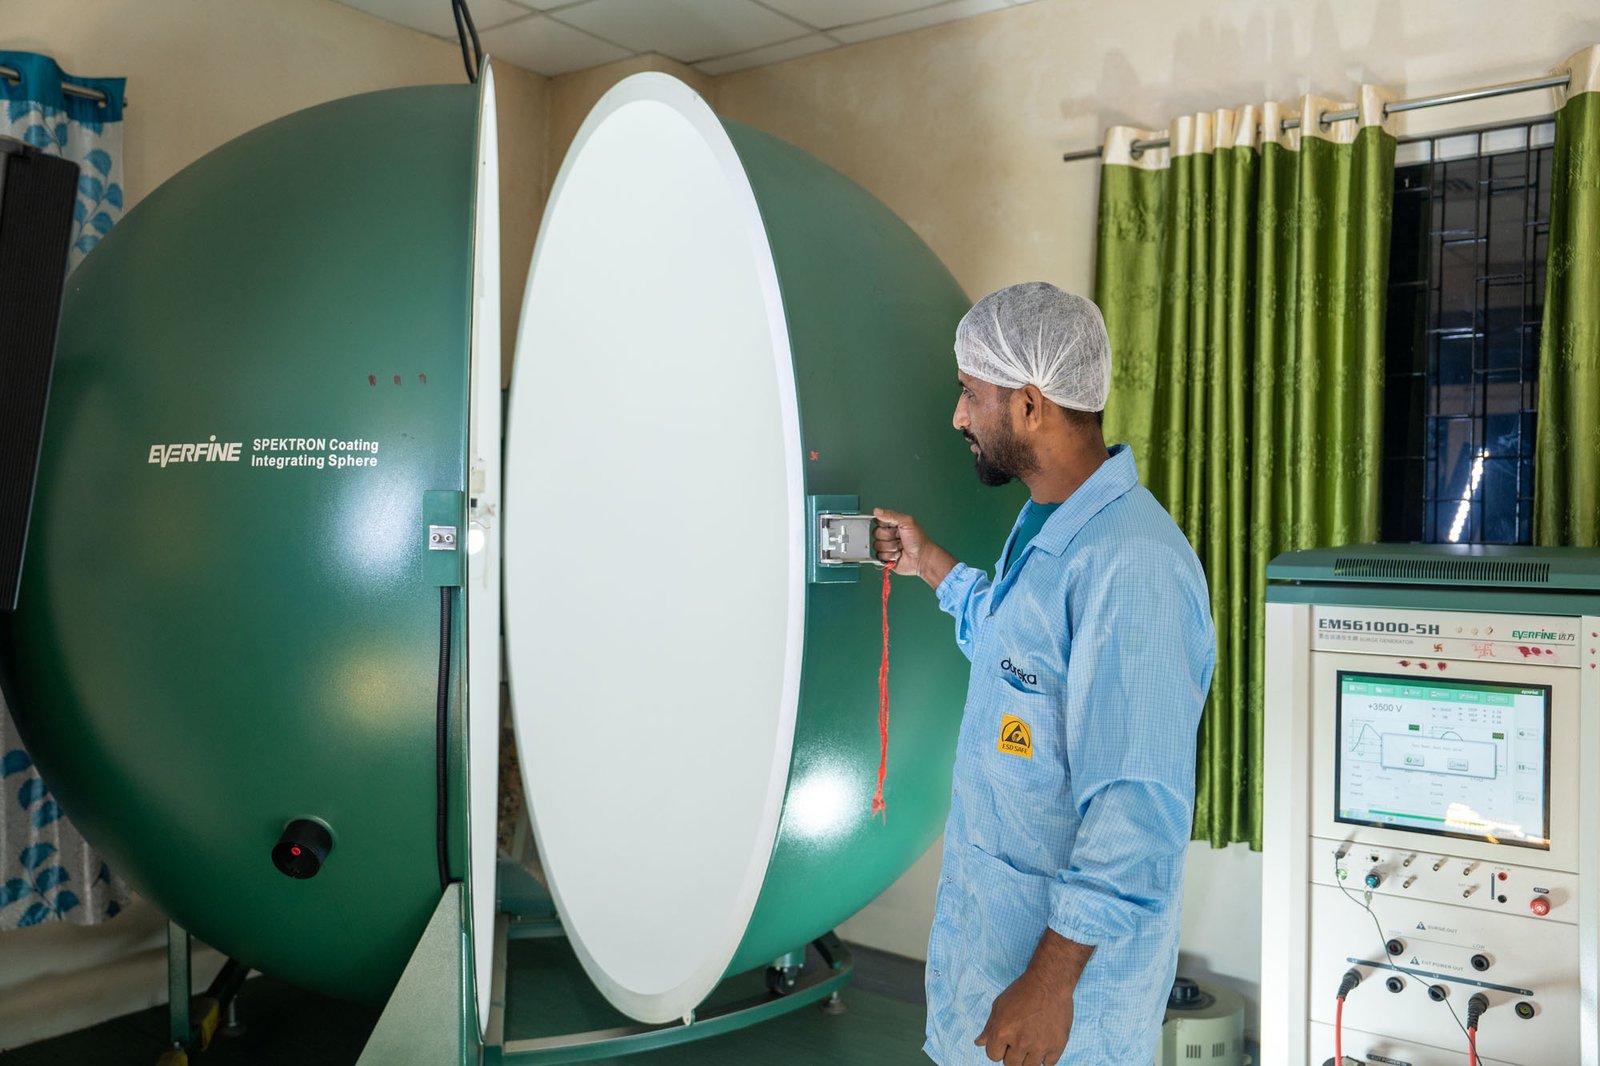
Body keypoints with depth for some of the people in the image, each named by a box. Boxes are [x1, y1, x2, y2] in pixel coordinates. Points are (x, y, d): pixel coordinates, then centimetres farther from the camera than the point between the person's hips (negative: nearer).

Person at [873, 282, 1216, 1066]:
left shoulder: (1128, 564, -28)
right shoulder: (1045, 525, 5)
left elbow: (1137, 811, -29)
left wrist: (1049, 985, -26)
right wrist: (930, 564, 24)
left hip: (1067, 949, -9)